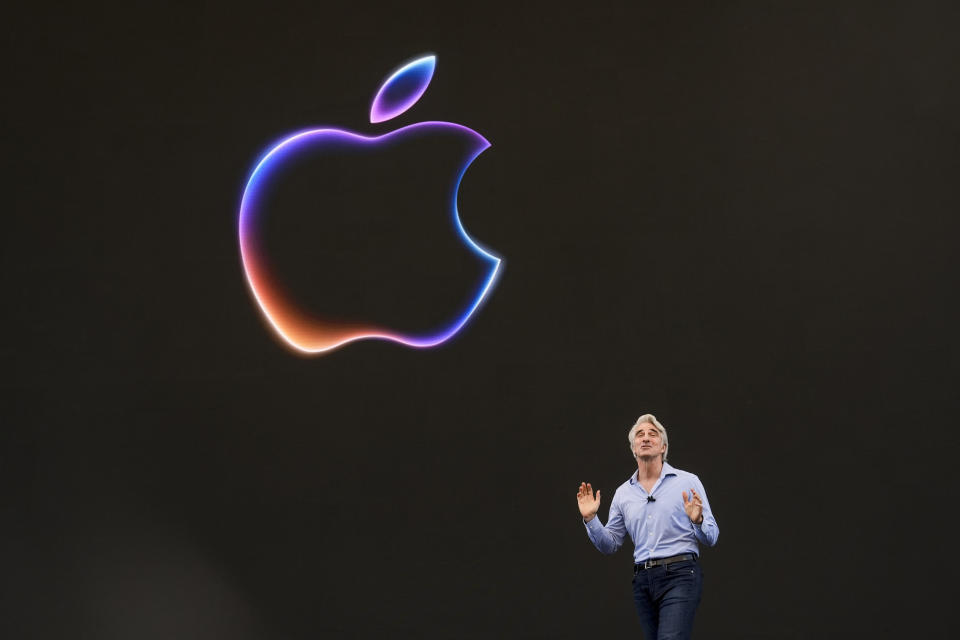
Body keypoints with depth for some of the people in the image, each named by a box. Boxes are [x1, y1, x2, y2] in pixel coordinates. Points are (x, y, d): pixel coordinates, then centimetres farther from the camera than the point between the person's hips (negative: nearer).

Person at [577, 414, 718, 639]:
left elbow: (711, 538, 2)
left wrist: (697, 521, -19)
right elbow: (609, 544, 17)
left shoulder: (688, 482, 3)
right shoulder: (623, 492, 14)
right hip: (642, 580, 5)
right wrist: (590, 519, 1)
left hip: (680, 576, -5)